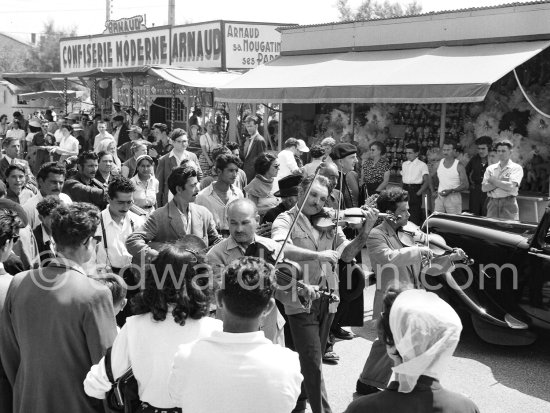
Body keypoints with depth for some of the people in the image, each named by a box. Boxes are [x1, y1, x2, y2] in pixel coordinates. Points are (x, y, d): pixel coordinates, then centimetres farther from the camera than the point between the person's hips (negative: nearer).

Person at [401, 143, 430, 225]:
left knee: (415, 217, -8)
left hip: (415, 189, -5)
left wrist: (418, 193, -16)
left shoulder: (422, 165, -2)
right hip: (405, 189, 5)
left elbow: (426, 182, -7)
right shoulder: (404, 164, 15)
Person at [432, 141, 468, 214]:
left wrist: (451, 191, -18)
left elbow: (465, 185, -7)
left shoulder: (459, 166, -4)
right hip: (439, 197, 4)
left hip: (453, 197, -4)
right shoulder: (440, 163, 10)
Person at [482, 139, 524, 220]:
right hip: (492, 204, 3)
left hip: (509, 204, -3)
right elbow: (484, 188, 2)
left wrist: (493, 180, -2)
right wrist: (501, 182, -7)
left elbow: (511, 187, -12)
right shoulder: (490, 168, 12)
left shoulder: (516, 168, 2)